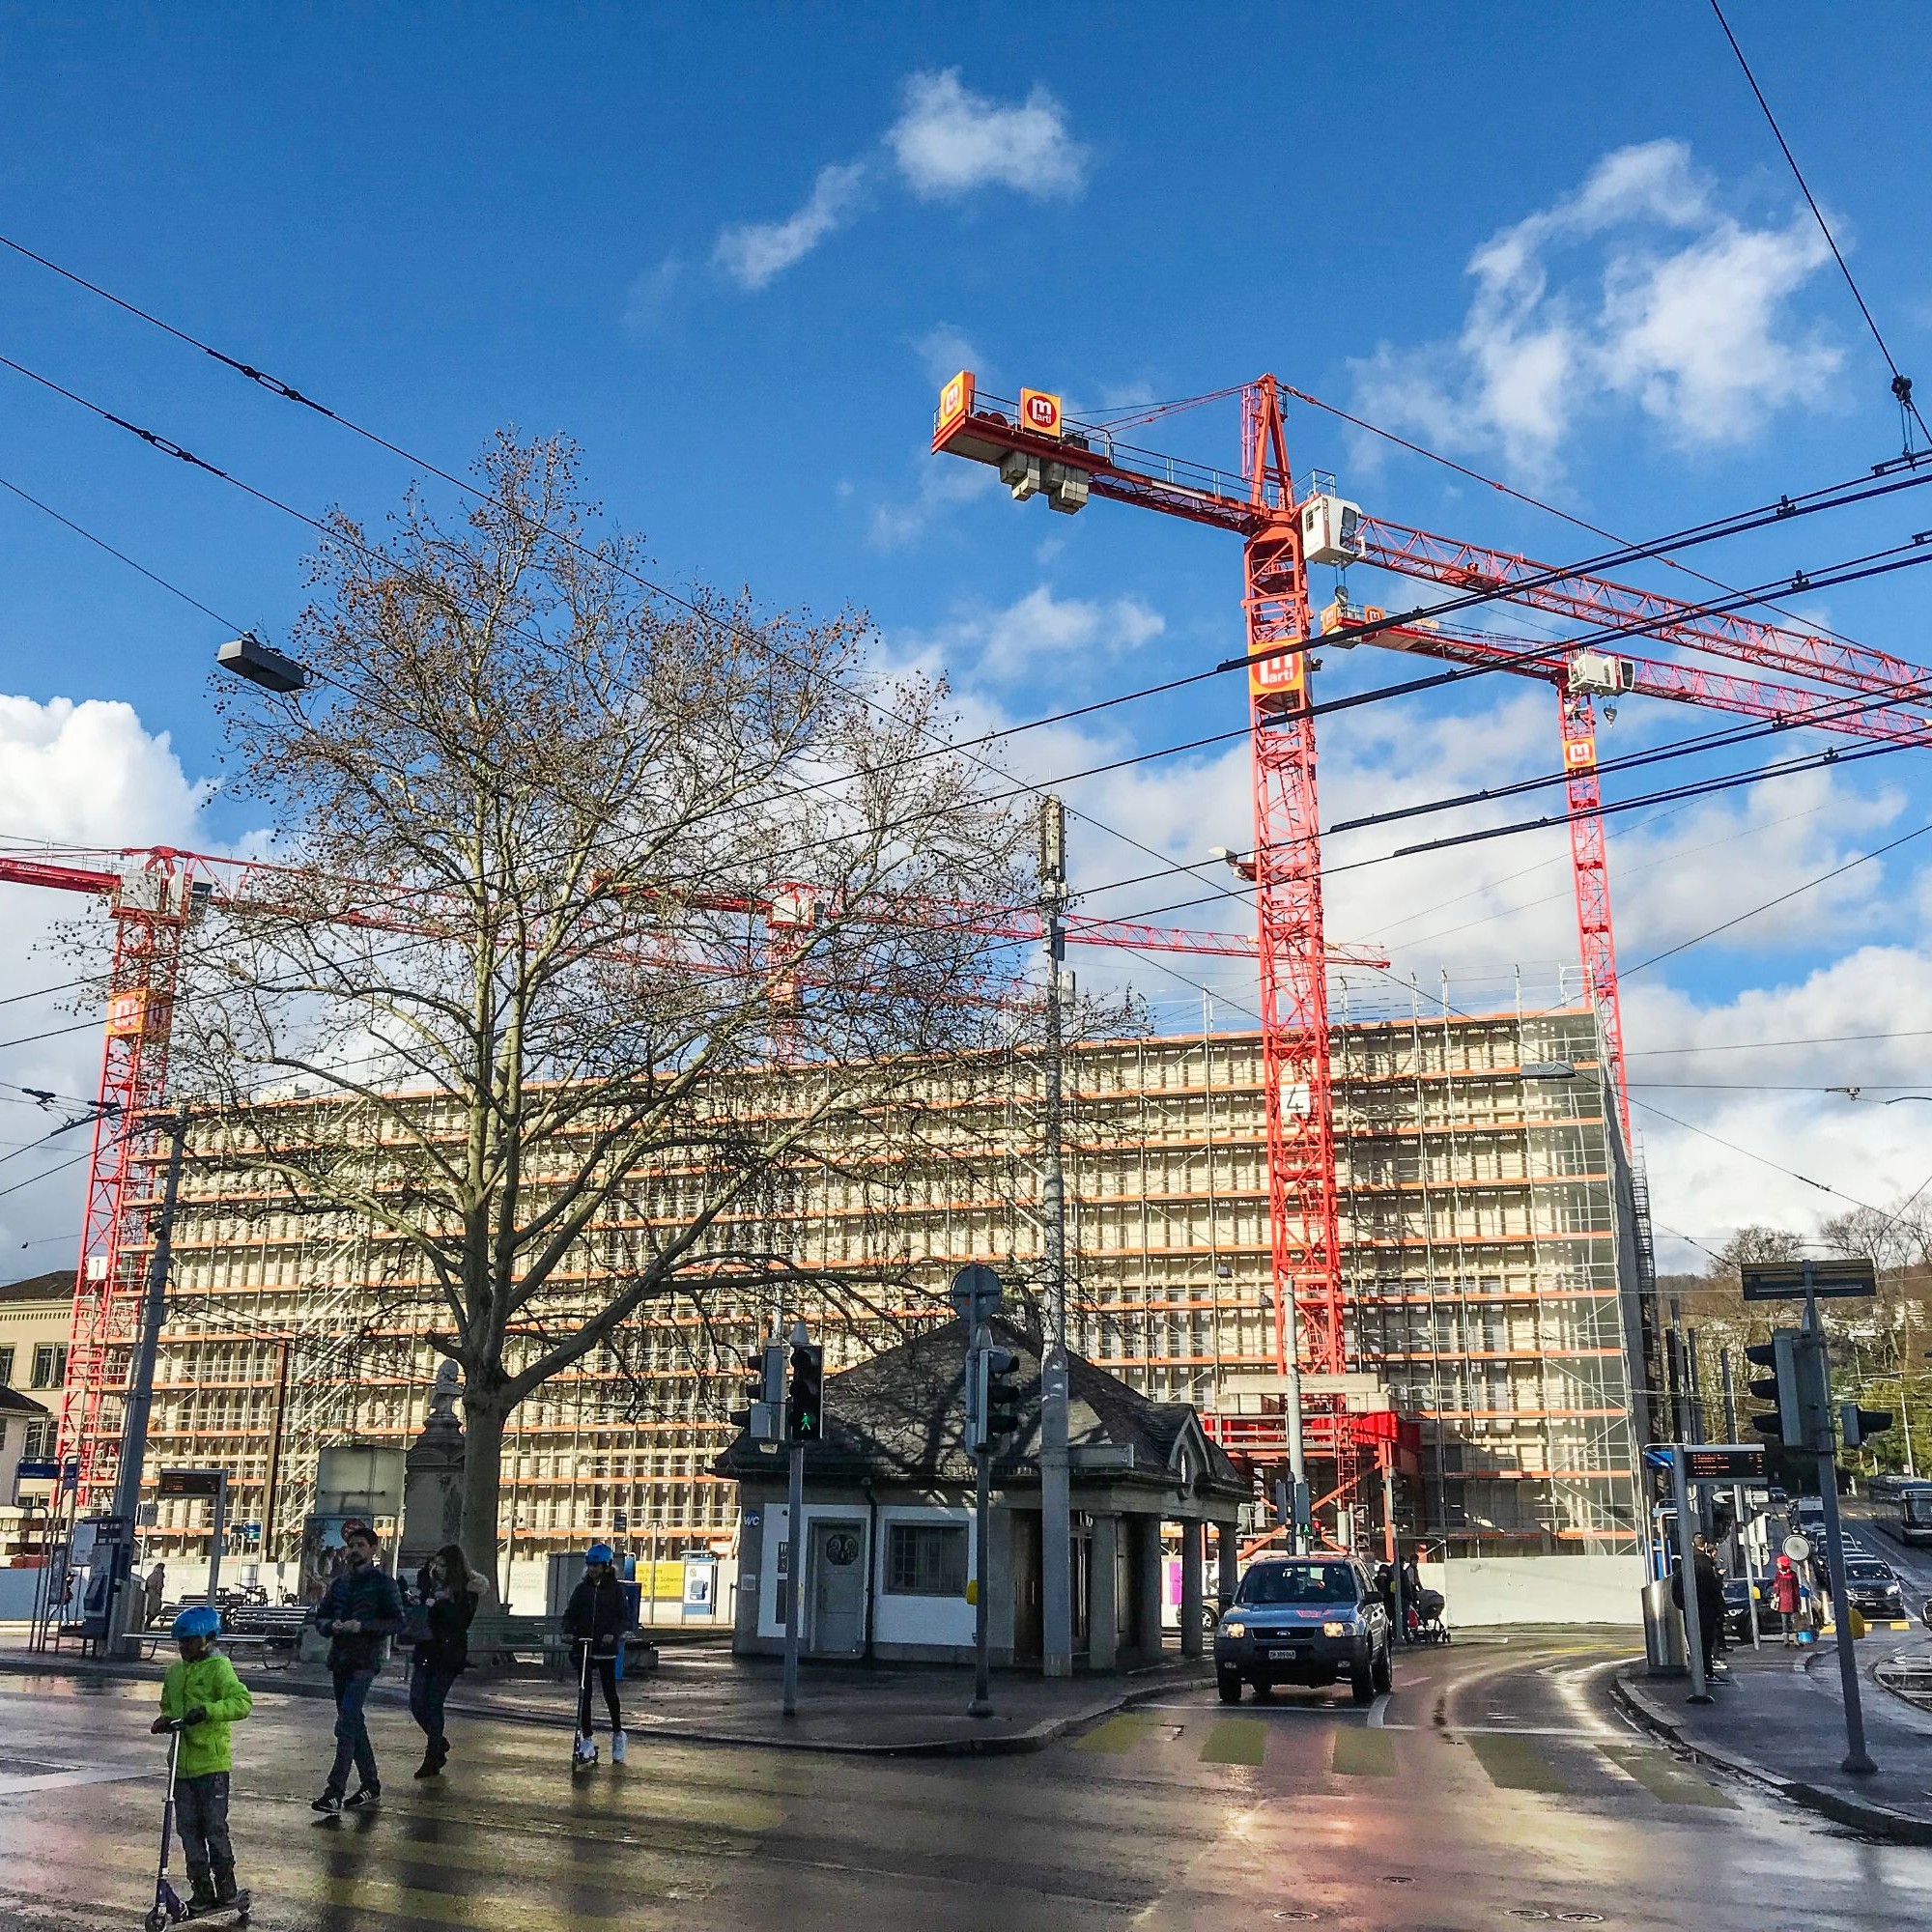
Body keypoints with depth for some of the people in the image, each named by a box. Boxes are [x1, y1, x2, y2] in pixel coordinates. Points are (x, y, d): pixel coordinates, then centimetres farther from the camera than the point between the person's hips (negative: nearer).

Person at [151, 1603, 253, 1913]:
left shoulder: (218, 1668, -11)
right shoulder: (174, 1672, 11)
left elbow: (242, 1702, -22)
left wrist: (207, 1710, -33)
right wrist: (165, 1720, 3)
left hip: (212, 1762, -7)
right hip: (181, 1763, 7)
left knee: (215, 1828, 0)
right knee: (188, 1829, 10)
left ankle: (226, 1888, 13)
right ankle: (202, 1890, 20)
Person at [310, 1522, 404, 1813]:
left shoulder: (384, 1584, -4)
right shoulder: (339, 1583, 14)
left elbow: (397, 1622, -8)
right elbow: (320, 1617, 15)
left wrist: (362, 1626, -20)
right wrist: (332, 1625, -7)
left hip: (365, 1661, -7)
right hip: (339, 1659, 7)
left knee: (346, 1724, -15)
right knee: (355, 1723, 13)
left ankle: (335, 1791, -15)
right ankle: (370, 1784, 25)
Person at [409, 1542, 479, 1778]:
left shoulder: (467, 1589, -9)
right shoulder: (431, 1583, 5)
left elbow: (462, 1621, -15)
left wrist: (439, 1604, -21)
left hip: (449, 1654, -5)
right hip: (426, 1650, 6)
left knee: (433, 1704, -5)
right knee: (416, 1702, 5)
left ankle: (433, 1758, 9)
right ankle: (439, 1744, 28)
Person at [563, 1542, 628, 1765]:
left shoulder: (615, 1589, 0)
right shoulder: (582, 1588, 7)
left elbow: (624, 1617, -3)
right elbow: (570, 1612, 7)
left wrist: (613, 1633, -20)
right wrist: (568, 1630, -12)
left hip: (606, 1648, -2)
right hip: (582, 1647, 2)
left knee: (610, 1692, 1)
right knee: (584, 1693, 1)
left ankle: (618, 1734, 19)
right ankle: (586, 1739, 9)